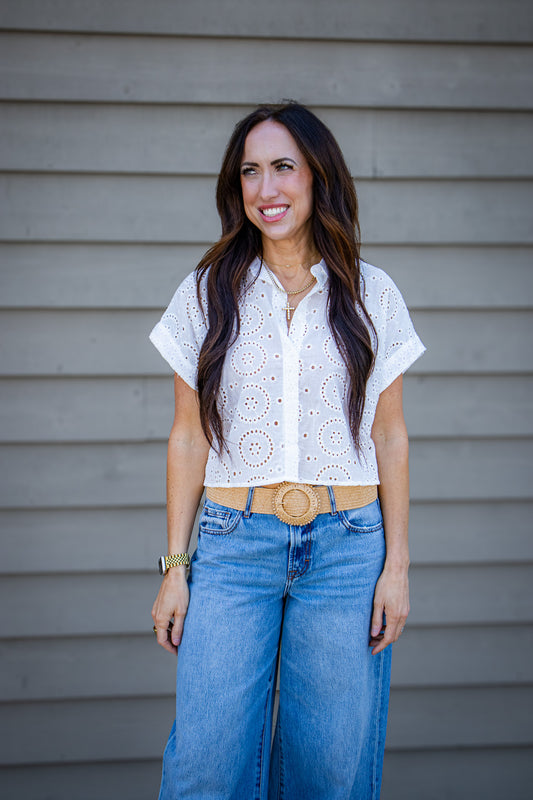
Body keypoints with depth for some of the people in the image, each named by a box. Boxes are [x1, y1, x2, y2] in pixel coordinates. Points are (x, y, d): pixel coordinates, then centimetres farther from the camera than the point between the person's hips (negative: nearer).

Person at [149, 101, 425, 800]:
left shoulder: (373, 295, 5)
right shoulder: (206, 294, 5)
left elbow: (390, 436, 7)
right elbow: (189, 438, 7)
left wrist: (396, 565, 1)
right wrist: (175, 566, 3)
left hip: (348, 548, 0)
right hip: (234, 546, 0)